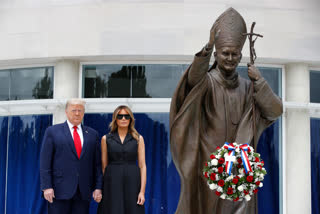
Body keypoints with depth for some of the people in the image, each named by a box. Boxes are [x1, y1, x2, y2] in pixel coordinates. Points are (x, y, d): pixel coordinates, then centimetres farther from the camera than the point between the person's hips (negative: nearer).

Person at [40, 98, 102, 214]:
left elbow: (97, 164, 11)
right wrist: (47, 187, -10)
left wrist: (98, 188, 2)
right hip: (59, 191, -3)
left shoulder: (92, 134, 13)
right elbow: (45, 162, -1)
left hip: (83, 193, 3)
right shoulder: (52, 131, 5)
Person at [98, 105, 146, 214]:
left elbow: (142, 165, 2)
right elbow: (103, 166, 8)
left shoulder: (138, 139, 5)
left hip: (132, 182, 0)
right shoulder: (106, 139, 7)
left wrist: (142, 191, -6)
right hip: (112, 182, 0)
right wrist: (101, 188, 2)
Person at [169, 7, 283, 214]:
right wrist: (209, 45, -41)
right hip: (208, 161, -2)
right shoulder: (206, 81, -4)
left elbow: (275, 110, -2)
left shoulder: (247, 87, 7)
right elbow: (194, 77, -28)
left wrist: (259, 81, -10)